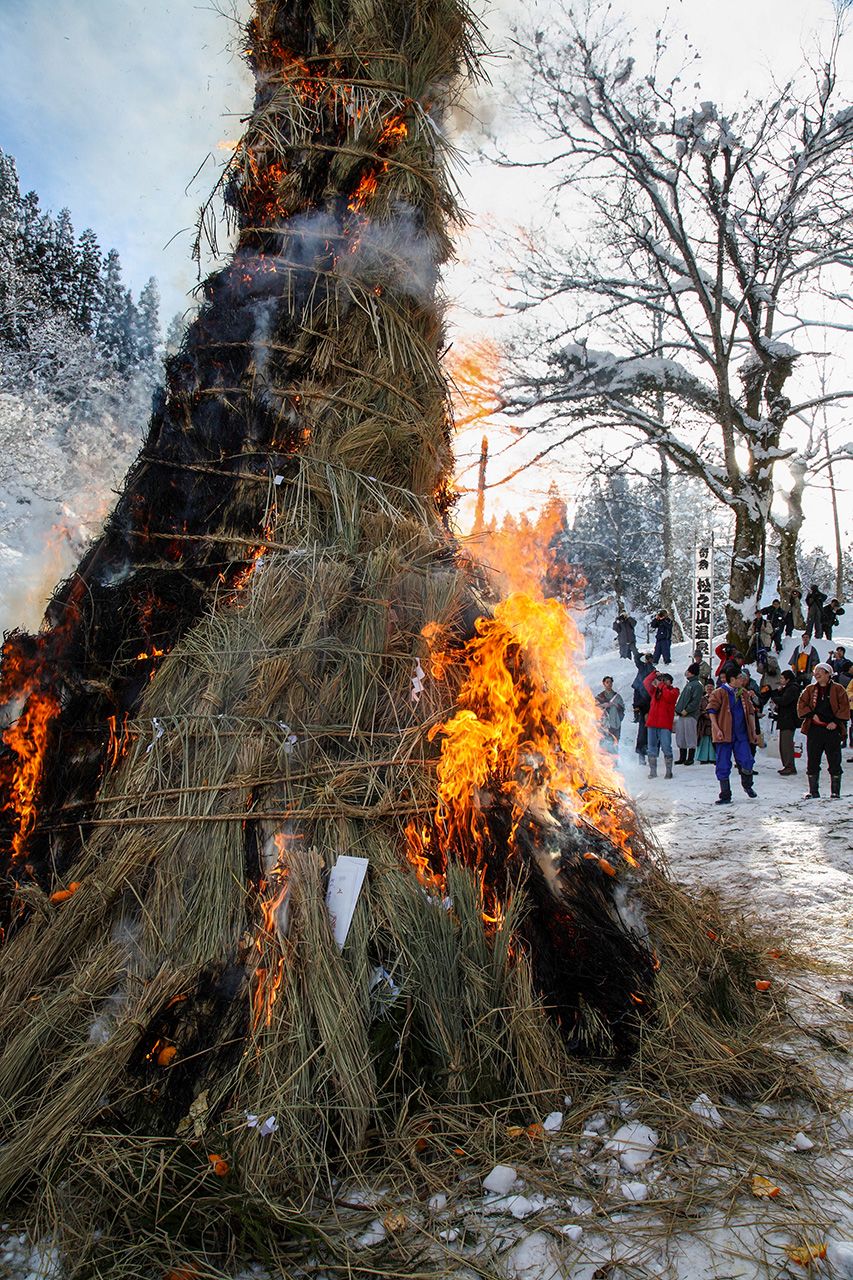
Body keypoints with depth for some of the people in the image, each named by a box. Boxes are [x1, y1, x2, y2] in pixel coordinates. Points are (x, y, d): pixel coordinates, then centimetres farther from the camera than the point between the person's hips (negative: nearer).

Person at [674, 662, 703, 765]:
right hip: (681, 714, 9)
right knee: (680, 737, 10)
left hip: (690, 715, -9)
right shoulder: (688, 683, 19)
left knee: (690, 737, -2)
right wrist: (677, 709, 12)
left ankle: (690, 758, 5)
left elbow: (696, 701, -16)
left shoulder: (697, 685, -9)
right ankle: (682, 757, 17)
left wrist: (686, 710, -18)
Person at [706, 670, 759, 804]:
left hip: (741, 734, 4)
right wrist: (717, 729, -14)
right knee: (723, 766, 0)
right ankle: (725, 796, 9)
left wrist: (753, 730, 17)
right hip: (724, 735, -4)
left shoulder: (744, 693, 13)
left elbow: (750, 712, 20)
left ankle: (747, 785, 24)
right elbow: (712, 711, -7)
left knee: (746, 762, -7)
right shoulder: (719, 693, -5)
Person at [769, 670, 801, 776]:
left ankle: (790, 767, -10)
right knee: (783, 743, 13)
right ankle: (787, 766, 18)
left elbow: (784, 700, -23)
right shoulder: (787, 688, 20)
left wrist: (774, 698, -6)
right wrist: (778, 691, 2)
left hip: (789, 720, -11)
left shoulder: (792, 689, -12)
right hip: (784, 720, 11)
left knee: (787, 743, -11)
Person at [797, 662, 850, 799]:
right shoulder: (810, 690, 12)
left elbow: (844, 708, 0)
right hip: (814, 730, 3)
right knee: (812, 762, 4)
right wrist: (812, 715, -8)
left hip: (832, 730, -2)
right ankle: (813, 791, 12)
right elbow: (801, 705, 6)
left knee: (834, 762, 0)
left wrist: (836, 722, -10)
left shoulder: (837, 689, 4)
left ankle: (835, 792, 9)